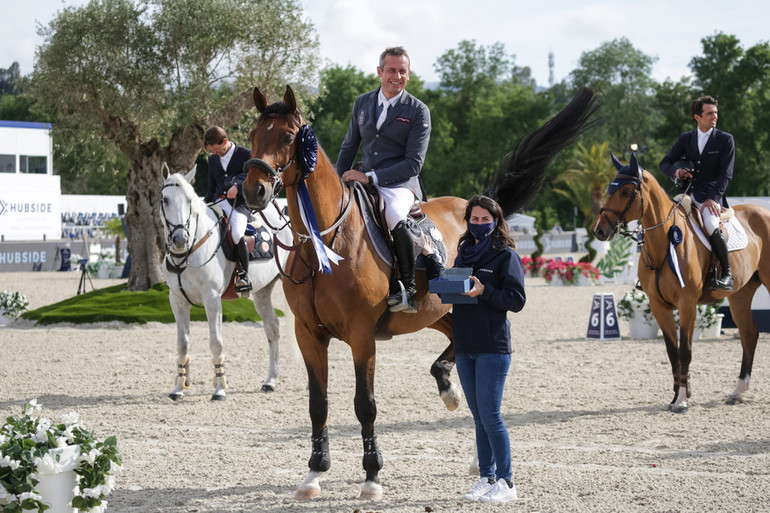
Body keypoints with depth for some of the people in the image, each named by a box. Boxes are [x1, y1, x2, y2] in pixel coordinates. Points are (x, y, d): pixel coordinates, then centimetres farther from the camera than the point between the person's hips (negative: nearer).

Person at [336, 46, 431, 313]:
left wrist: (370, 177, -19)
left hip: (400, 183, -5)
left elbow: (413, 163, -10)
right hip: (363, 182, 5)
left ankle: (408, 290, -23)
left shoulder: (418, 111, -3)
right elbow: (349, 147, 24)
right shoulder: (362, 103, 11)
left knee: (394, 216, -38)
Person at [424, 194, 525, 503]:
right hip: (464, 347, 7)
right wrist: (429, 258, 8)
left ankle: (506, 482, -2)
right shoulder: (464, 253, 15)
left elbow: (517, 300, -10)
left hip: (493, 347, -7)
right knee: (479, 417, 10)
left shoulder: (506, 255, -5)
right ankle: (486, 478, 16)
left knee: (490, 415, -8)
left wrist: (484, 291, -22)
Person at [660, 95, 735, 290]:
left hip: (710, 196, -5)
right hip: (685, 193, 5)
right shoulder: (685, 139, 12)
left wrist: (713, 198, -18)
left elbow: (726, 174, -4)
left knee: (711, 226, -33)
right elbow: (664, 163, 13)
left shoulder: (725, 140, 2)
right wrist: (676, 170, -11)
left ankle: (726, 274, -20)